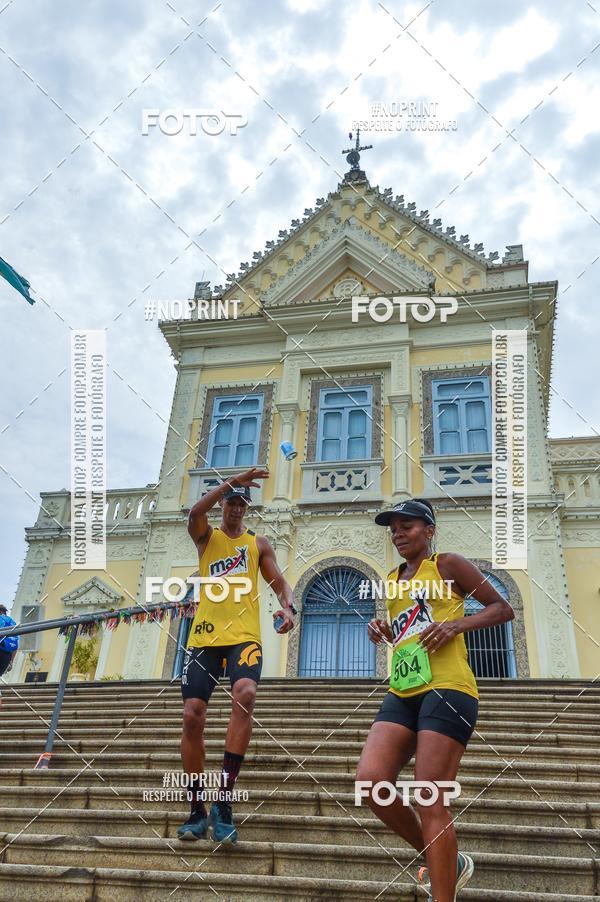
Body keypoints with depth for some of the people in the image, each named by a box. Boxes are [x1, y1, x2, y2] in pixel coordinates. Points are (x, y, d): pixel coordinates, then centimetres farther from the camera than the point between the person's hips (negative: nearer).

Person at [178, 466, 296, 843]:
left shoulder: (259, 543, 17)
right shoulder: (207, 537, 14)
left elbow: (280, 583, 12)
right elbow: (195, 512, -9)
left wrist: (288, 607, -11)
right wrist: (232, 481, -16)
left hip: (244, 636, -1)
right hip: (205, 636, 1)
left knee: (245, 694, -28)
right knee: (193, 715, -5)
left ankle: (225, 799, -22)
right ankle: (198, 810, 9)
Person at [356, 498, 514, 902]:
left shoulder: (448, 565, 2)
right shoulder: (394, 580, 21)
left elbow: (503, 609, 2)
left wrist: (456, 624, -13)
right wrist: (384, 631, 11)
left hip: (447, 689, -7)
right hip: (402, 693, 7)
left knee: (430, 803, -9)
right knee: (370, 780, -10)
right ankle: (445, 862, 12)